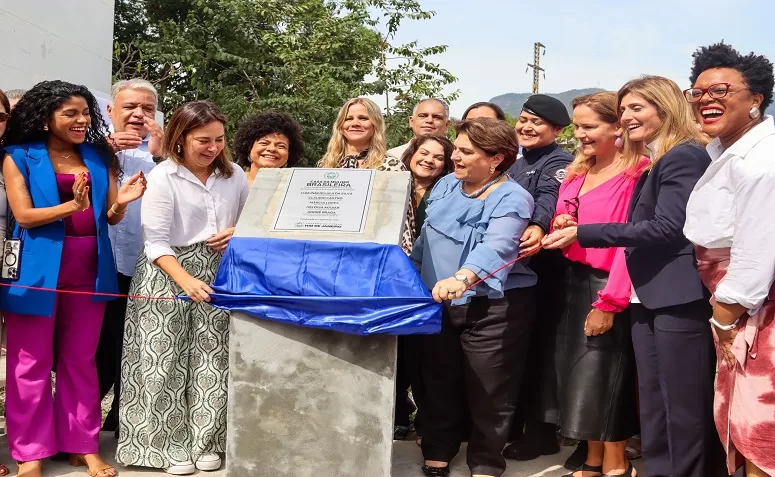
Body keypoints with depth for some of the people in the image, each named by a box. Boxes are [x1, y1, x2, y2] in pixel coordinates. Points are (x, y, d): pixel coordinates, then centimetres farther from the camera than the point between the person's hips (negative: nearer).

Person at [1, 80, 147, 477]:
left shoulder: (99, 157, 9)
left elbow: (111, 217, 8)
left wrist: (121, 201, -15)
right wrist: (72, 206, -25)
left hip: (89, 268, 3)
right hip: (39, 268, -3)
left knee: (80, 359, 10)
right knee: (32, 362, 3)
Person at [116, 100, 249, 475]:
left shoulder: (234, 176, 5)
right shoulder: (162, 178, -10)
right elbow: (157, 243, -13)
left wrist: (239, 232, -6)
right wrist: (187, 281, -26)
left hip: (217, 274, 4)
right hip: (169, 276, -4)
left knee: (211, 362, 7)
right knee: (167, 363, -1)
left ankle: (205, 442, 19)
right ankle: (170, 446, 12)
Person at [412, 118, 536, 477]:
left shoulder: (511, 198, -15)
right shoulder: (445, 185, 7)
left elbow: (496, 246, -33)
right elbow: (426, 239, 17)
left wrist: (463, 277, -50)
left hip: (492, 308, -6)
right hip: (439, 304, 7)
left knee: (487, 391, 4)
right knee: (438, 382, 16)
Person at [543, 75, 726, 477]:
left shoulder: (685, 156, -10)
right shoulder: (655, 163, 20)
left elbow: (667, 228, -19)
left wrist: (584, 233, -18)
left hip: (679, 299, -10)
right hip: (649, 298, 10)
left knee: (686, 409, -3)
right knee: (653, 407, 12)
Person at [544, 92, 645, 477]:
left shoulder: (636, 172, -14)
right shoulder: (576, 173, 12)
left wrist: (610, 302, -19)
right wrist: (552, 234, -5)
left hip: (608, 290, -8)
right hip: (574, 284, 8)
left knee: (604, 379, 0)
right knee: (579, 377, 11)